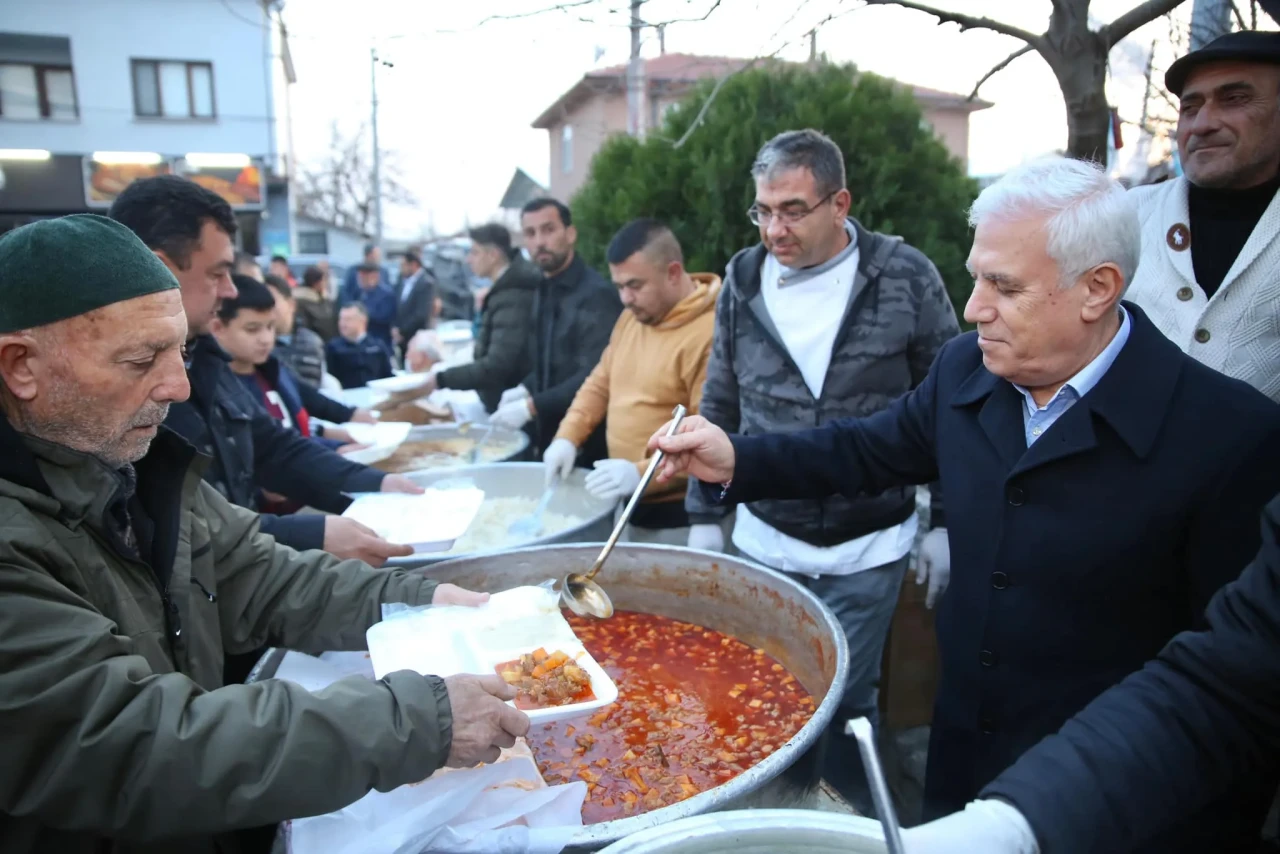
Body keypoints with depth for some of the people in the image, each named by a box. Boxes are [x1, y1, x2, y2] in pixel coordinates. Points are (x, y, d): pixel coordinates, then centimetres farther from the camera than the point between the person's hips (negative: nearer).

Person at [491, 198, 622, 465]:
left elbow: (593, 378, -24)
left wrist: (531, 407, -21)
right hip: (549, 438, 8)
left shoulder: (597, 295, -17)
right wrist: (525, 389, 4)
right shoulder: (544, 291, 11)